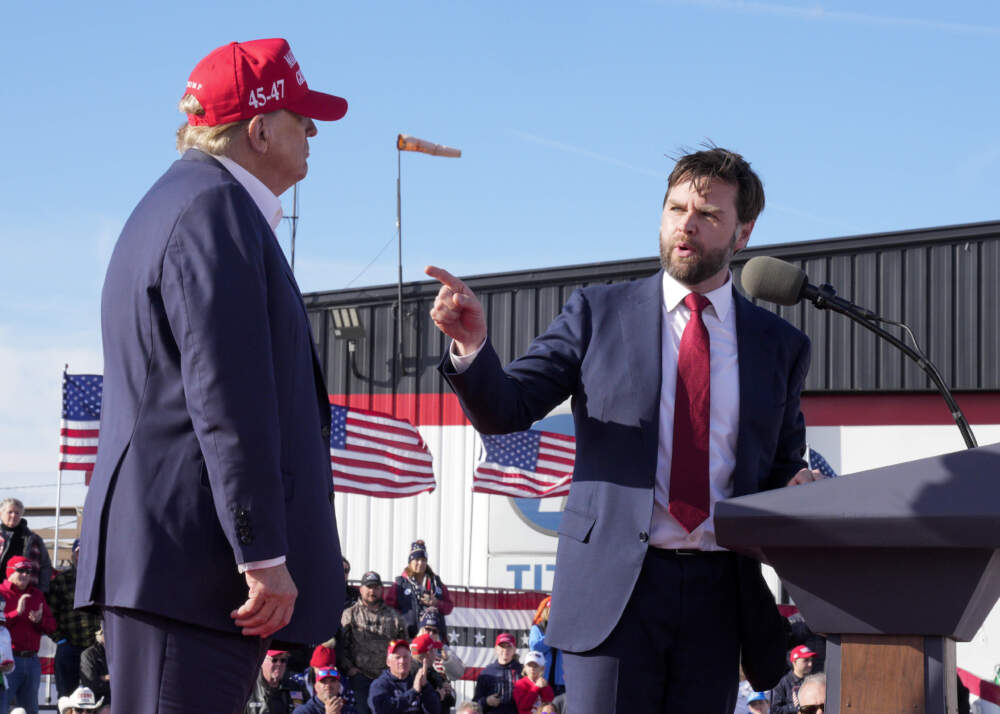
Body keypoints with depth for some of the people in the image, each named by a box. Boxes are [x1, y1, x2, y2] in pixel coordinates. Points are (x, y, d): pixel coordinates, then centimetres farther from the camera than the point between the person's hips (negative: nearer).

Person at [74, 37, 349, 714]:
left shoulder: (181, 200, 24)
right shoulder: (215, 208, -11)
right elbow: (226, 399, -19)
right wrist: (264, 553, -20)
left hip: (158, 550, 11)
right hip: (194, 556, -11)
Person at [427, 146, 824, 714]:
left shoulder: (780, 345, 12)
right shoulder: (599, 314, 7)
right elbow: (504, 411, 2)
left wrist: (800, 486, -5)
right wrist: (473, 346, -18)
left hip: (719, 596, 2)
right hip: (613, 585, -2)